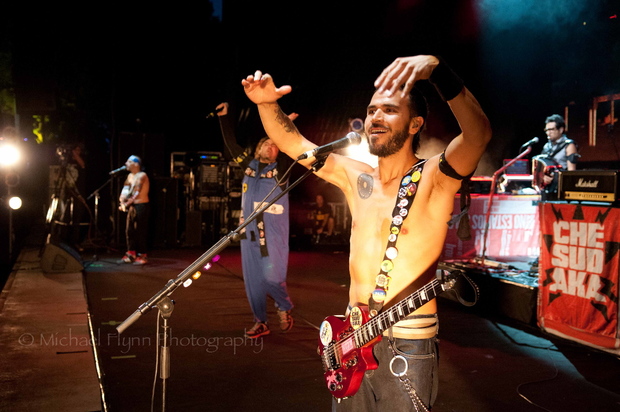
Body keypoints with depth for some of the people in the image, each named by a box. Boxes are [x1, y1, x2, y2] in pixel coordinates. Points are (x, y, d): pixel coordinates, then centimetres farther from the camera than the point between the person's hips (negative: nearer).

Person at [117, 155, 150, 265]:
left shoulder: (142, 175, -12)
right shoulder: (130, 176, 14)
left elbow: (136, 192, -20)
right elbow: (125, 189, 7)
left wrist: (127, 203, -22)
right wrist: (122, 201, -10)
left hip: (141, 205, -8)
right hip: (132, 206, 8)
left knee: (140, 231, -6)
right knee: (129, 230, 9)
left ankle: (143, 256, 0)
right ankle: (131, 254, 19)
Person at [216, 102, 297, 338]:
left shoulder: (280, 168, 5)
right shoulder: (249, 165, 14)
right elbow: (231, 144, 18)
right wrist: (224, 116, 17)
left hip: (274, 232, -4)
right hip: (249, 230, 4)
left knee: (271, 276, -10)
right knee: (252, 279, 6)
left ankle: (284, 307, 18)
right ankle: (260, 322, 18)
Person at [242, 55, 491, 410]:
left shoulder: (435, 178, -12)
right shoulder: (355, 177, 5)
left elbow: (479, 132, -31)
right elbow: (291, 142, 9)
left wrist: (438, 69, -44)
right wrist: (267, 103, -9)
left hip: (407, 343, -5)